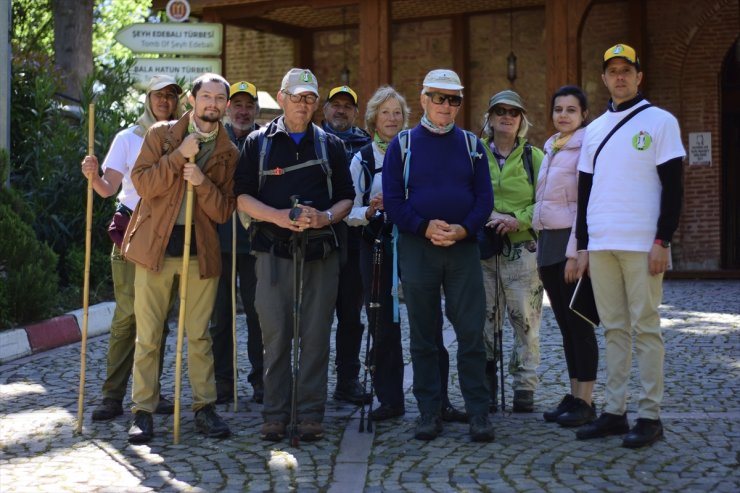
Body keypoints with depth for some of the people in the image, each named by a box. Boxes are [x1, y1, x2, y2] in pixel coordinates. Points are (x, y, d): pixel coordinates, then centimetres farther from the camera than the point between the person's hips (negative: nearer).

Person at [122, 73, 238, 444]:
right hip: (155, 245, -1)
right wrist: (179, 155, -16)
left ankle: (205, 408, 15)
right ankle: (143, 412, 9)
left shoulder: (228, 153, 7)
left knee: (199, 335, 5)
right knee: (147, 335, 1)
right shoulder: (161, 134, 3)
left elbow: (223, 212, 1)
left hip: (200, 250, 1)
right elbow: (142, 182, -7)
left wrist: (203, 182, -16)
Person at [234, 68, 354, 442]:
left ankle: (310, 415, 8)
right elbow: (242, 197, 3)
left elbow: (346, 198, 12)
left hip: (321, 253, 1)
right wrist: (279, 216, -13)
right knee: (275, 335, 0)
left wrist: (325, 217, -9)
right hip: (274, 251, -1)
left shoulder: (331, 145, 14)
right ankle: (275, 415, 8)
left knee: (315, 336, 1)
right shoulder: (259, 143, 9)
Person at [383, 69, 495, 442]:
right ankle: (429, 412, 12)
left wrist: (463, 229, -12)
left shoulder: (471, 145, 10)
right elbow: (392, 199, 0)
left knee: (471, 333, -2)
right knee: (423, 336, 4)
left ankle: (478, 412, 3)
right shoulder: (403, 145, 5)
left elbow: (485, 197, 5)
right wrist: (425, 227, -13)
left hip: (463, 247, 1)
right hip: (417, 247, -1)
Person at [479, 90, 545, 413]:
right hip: (482, 249, 1)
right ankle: (486, 388, 10)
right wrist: (486, 218, -10)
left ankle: (525, 387, 7)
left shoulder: (534, 156, 8)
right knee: (484, 320, 3)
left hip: (522, 249, -1)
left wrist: (519, 219, -14)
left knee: (526, 320, -1)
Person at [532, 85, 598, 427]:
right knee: (565, 324, 10)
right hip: (548, 242, 8)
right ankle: (573, 396, 16)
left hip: (572, 243, -8)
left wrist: (575, 253, -19)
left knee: (578, 324, -4)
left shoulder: (586, 147, -9)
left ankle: (585, 402, 2)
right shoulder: (551, 148, 16)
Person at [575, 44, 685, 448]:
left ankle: (649, 415, 1)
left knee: (644, 327, -4)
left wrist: (662, 241, -12)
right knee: (613, 328, 8)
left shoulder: (660, 121, 0)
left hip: (643, 245, -5)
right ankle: (614, 412, 13)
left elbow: (672, 186, -5)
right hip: (601, 245, 5)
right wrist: (583, 245, 12)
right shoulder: (594, 130, 16)